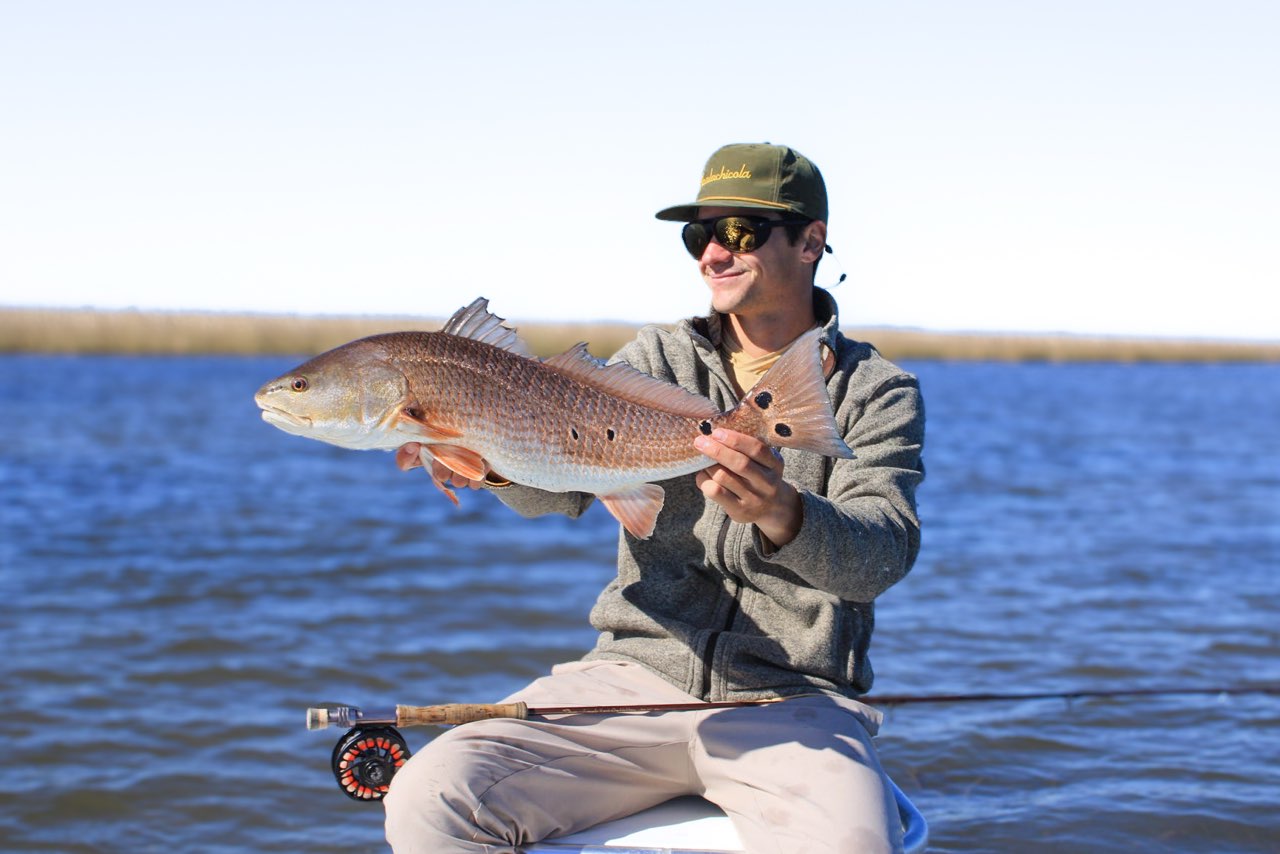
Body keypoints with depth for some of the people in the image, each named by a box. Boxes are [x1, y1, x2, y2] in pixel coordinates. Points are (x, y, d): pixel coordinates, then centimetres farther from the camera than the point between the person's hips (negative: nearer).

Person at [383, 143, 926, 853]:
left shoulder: (877, 393, 5)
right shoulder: (659, 358, 13)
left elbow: (884, 555, -13)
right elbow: (563, 478, -4)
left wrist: (782, 515, -36)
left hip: (791, 701, -2)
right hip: (635, 674, 3)